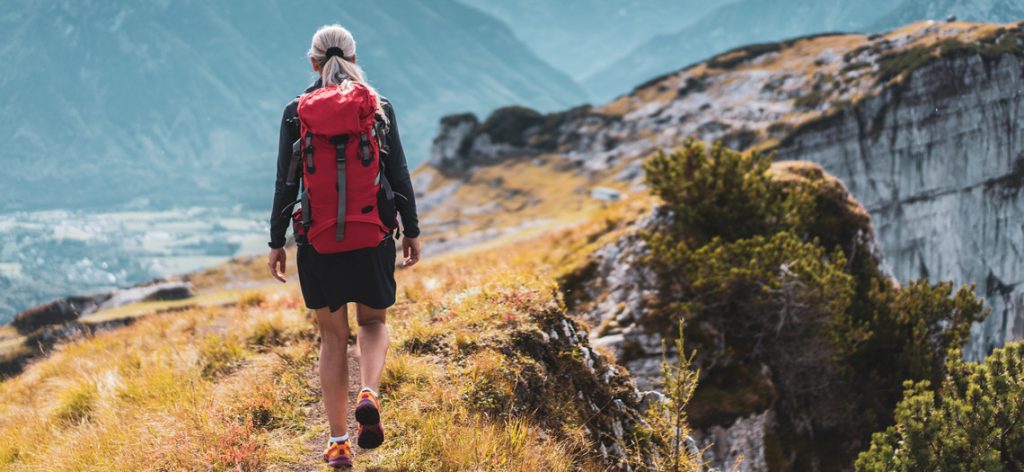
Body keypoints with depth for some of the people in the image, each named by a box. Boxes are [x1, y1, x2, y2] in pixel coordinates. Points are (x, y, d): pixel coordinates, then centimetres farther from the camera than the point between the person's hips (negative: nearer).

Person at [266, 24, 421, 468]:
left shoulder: (296, 112, -3)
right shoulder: (379, 107, -1)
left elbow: (286, 183, -3)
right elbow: (399, 174, -1)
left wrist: (277, 242, 3)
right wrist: (411, 230, 9)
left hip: (318, 236, 0)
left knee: (332, 336, 12)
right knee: (373, 320, 21)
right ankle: (368, 394, -8)